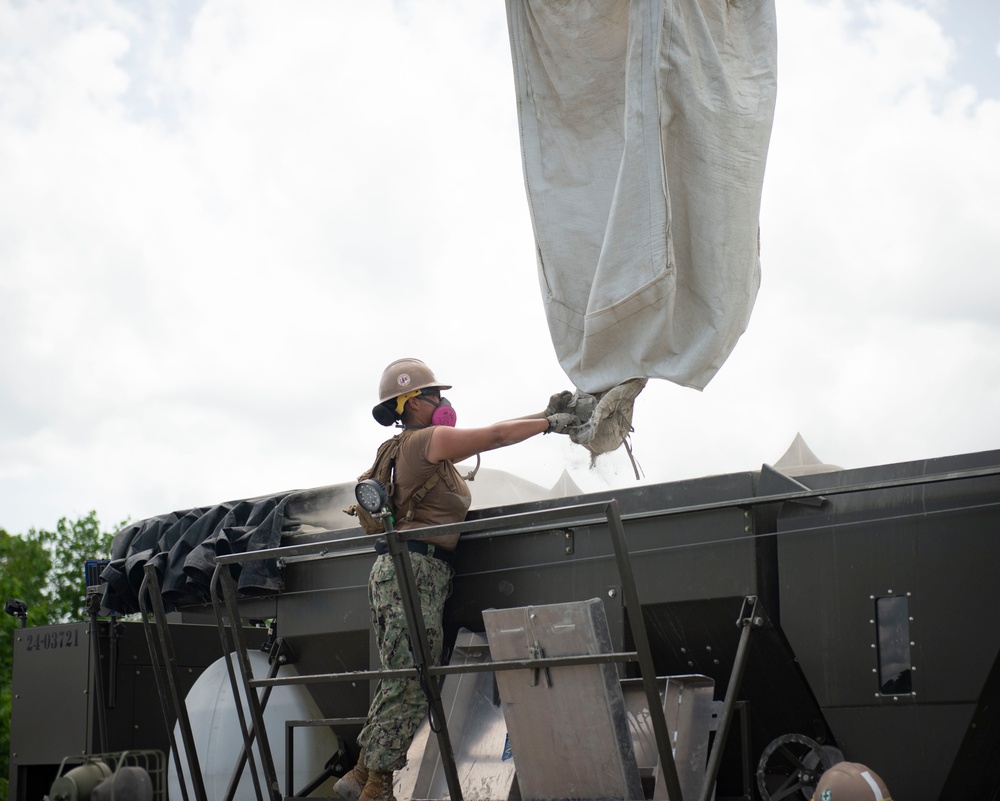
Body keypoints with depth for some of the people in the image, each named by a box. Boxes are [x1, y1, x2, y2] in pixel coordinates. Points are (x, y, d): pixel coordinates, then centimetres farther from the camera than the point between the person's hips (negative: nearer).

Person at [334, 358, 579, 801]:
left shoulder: (428, 444, 23)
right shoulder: (424, 440, -7)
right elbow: (494, 436, -7)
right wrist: (550, 424, 3)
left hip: (423, 572, 11)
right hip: (411, 569, -11)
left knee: (403, 682, 10)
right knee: (410, 684, -11)